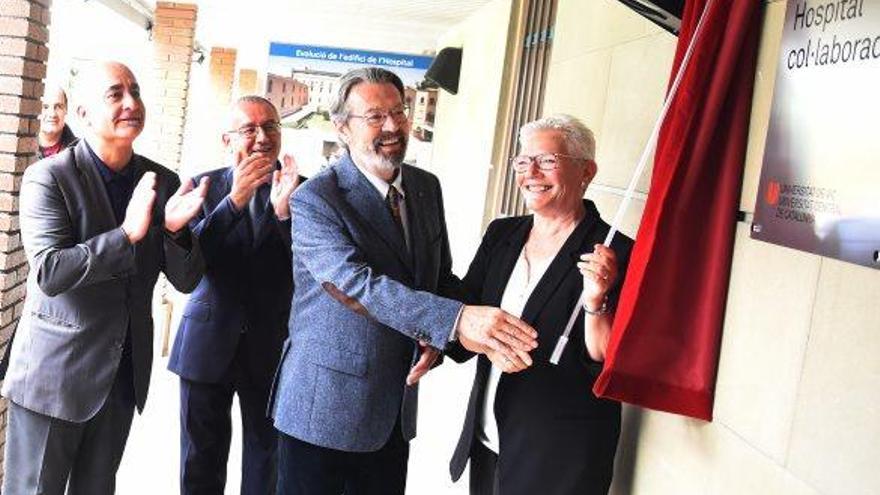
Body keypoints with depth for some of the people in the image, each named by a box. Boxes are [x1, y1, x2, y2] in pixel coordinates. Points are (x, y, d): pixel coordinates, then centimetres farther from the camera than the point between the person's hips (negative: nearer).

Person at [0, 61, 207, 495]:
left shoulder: (162, 182, 1)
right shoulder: (49, 177, -12)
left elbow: (186, 281, 0)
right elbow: (48, 273, -22)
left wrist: (176, 230, -20)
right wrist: (127, 233, -29)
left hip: (124, 374, 5)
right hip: (54, 374, -4)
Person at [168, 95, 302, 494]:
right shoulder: (205, 186, -2)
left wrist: (285, 211, -27)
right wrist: (234, 200, -24)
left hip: (273, 345, 0)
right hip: (208, 343, 1)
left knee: (266, 461, 16)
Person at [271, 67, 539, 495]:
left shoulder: (427, 187, 6)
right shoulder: (315, 199, -15)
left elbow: (442, 277, 12)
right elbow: (357, 283, -28)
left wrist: (434, 337, -9)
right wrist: (454, 320, -39)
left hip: (396, 409, 6)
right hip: (324, 407, -5)